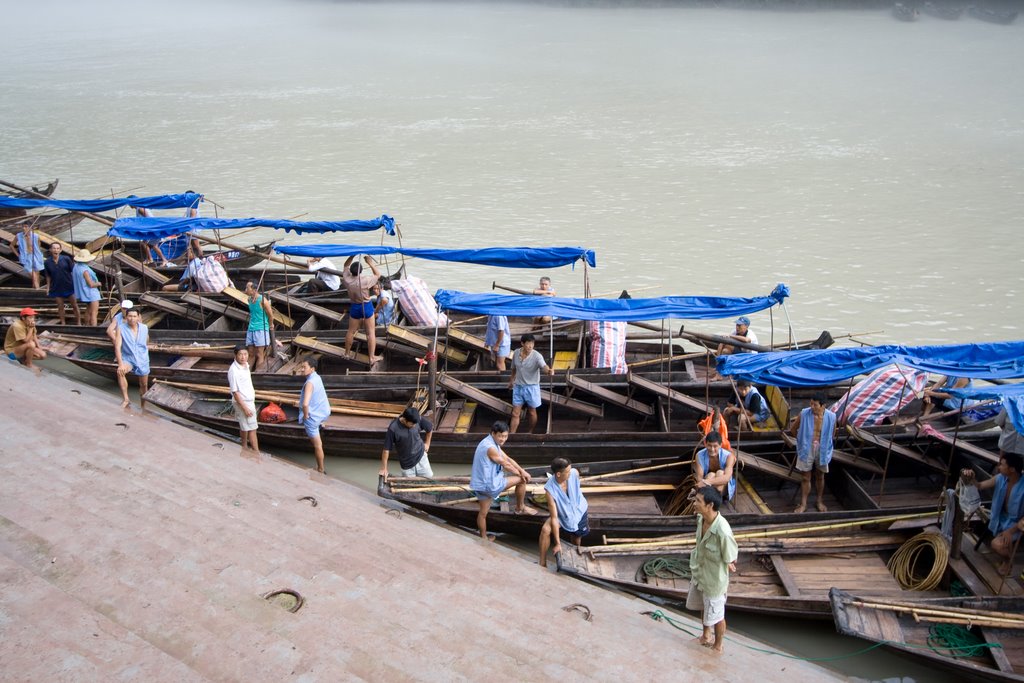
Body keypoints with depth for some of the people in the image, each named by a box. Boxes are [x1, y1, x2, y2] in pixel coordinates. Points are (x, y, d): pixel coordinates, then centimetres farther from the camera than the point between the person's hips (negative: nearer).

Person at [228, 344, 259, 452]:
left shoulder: (245, 364, -1)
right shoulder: (234, 371, -27)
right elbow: (235, 392, -24)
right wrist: (245, 408, -23)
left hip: (249, 399, 8)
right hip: (242, 402, -8)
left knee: (244, 425, 24)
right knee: (252, 428, -3)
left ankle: (245, 445, 40)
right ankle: (257, 453, 4)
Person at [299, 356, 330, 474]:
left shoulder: (310, 383, -29)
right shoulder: (317, 377, -1)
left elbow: (305, 403, -39)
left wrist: (306, 415, -23)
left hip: (313, 416, -8)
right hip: (323, 412, 8)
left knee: (317, 444, 5)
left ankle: (321, 470, 16)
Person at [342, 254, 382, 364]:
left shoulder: (347, 279, -12)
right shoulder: (365, 280, -23)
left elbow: (346, 265, 6)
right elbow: (378, 275, -7)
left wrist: (353, 255, -3)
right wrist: (370, 263, -10)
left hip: (354, 307, 4)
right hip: (366, 307, -4)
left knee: (351, 331, 20)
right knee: (370, 332, 5)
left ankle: (347, 353, 35)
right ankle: (372, 357, 6)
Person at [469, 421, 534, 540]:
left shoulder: (493, 443, 9)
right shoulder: (490, 447, -24)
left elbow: (508, 459, 12)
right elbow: (505, 464, -15)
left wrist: (523, 471, 3)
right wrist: (521, 474, 1)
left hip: (481, 484, 10)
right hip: (489, 484, -10)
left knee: (483, 512, 21)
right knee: (521, 480, 1)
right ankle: (520, 508, 20)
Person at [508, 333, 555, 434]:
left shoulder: (537, 356, -19)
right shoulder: (516, 353, -5)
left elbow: (543, 366, -38)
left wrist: (549, 370, -60)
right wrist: (511, 380, 25)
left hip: (531, 387, -3)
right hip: (518, 387, 3)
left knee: (531, 412, 14)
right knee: (515, 413, 5)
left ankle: (529, 433, 33)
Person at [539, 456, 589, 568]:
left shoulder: (574, 473, -28)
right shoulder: (550, 489, -36)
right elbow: (554, 518, -35)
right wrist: (558, 543, -33)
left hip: (579, 510, 3)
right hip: (562, 513, -3)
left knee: (576, 541, 16)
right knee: (546, 530, -26)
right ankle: (542, 563, -12)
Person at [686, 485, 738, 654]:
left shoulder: (723, 531, -39)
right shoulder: (701, 518, -15)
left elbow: (731, 561, -23)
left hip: (713, 580, -7)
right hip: (698, 574, 7)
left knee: (715, 615, 18)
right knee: (703, 608, 30)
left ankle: (718, 645, 45)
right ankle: (706, 636, 56)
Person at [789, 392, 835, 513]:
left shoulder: (831, 417, -15)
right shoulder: (804, 414, -18)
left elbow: (832, 433, 7)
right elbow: (792, 429, -1)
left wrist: (823, 442, 11)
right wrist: (802, 439, 5)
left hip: (822, 450, 1)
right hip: (806, 450, -1)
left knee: (820, 477, 18)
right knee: (805, 478, 10)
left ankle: (820, 501, 37)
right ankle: (803, 504, 23)